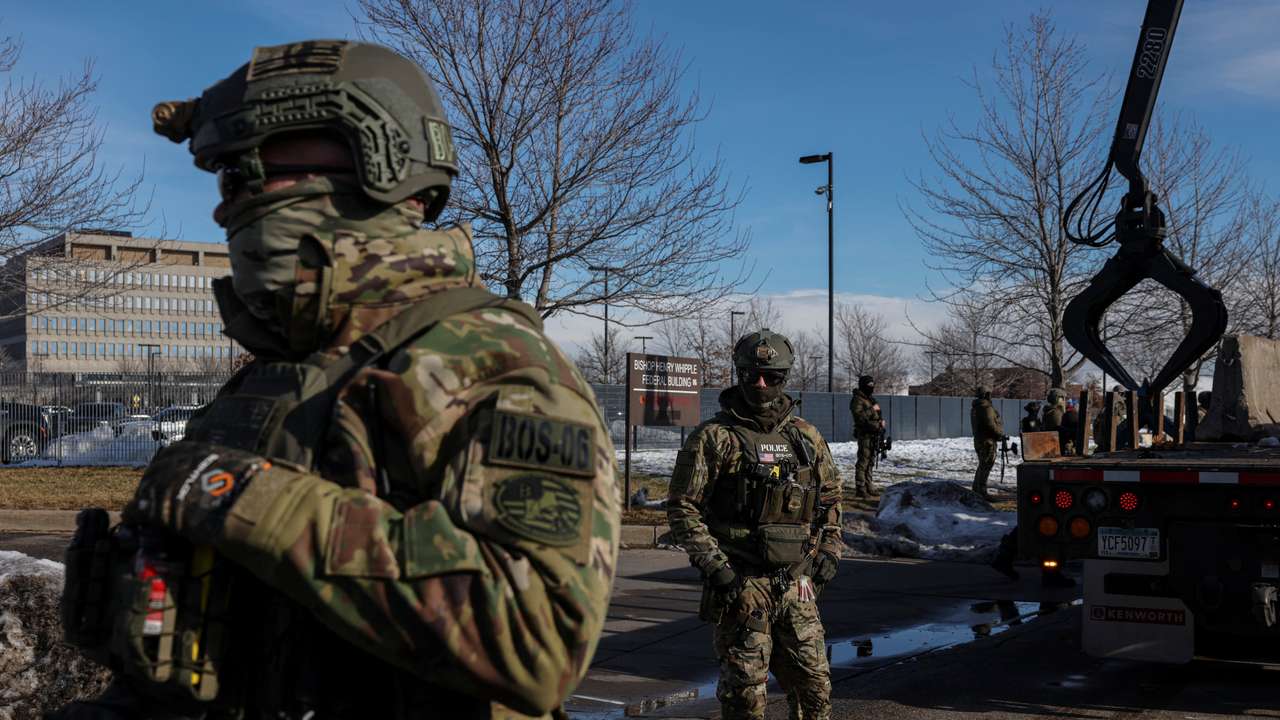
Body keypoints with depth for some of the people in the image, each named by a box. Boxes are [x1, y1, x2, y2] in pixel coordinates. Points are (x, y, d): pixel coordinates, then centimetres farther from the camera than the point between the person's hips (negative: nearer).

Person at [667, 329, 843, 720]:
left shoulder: (807, 436, 9)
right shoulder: (714, 437, -6)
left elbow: (831, 496, 20)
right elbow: (682, 506, -8)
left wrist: (829, 553, 8)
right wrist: (713, 565, -15)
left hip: (796, 584, 5)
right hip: (740, 584, -4)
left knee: (814, 685, 11)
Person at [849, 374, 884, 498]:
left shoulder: (871, 399, 19)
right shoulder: (857, 400, -9)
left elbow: (877, 415, 28)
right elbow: (859, 416, -22)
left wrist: (881, 421, 8)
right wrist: (872, 410, -19)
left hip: (874, 435, 9)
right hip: (865, 435, -9)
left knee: (870, 462, 14)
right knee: (863, 462, -9)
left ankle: (868, 486, 21)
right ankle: (860, 489, -9)